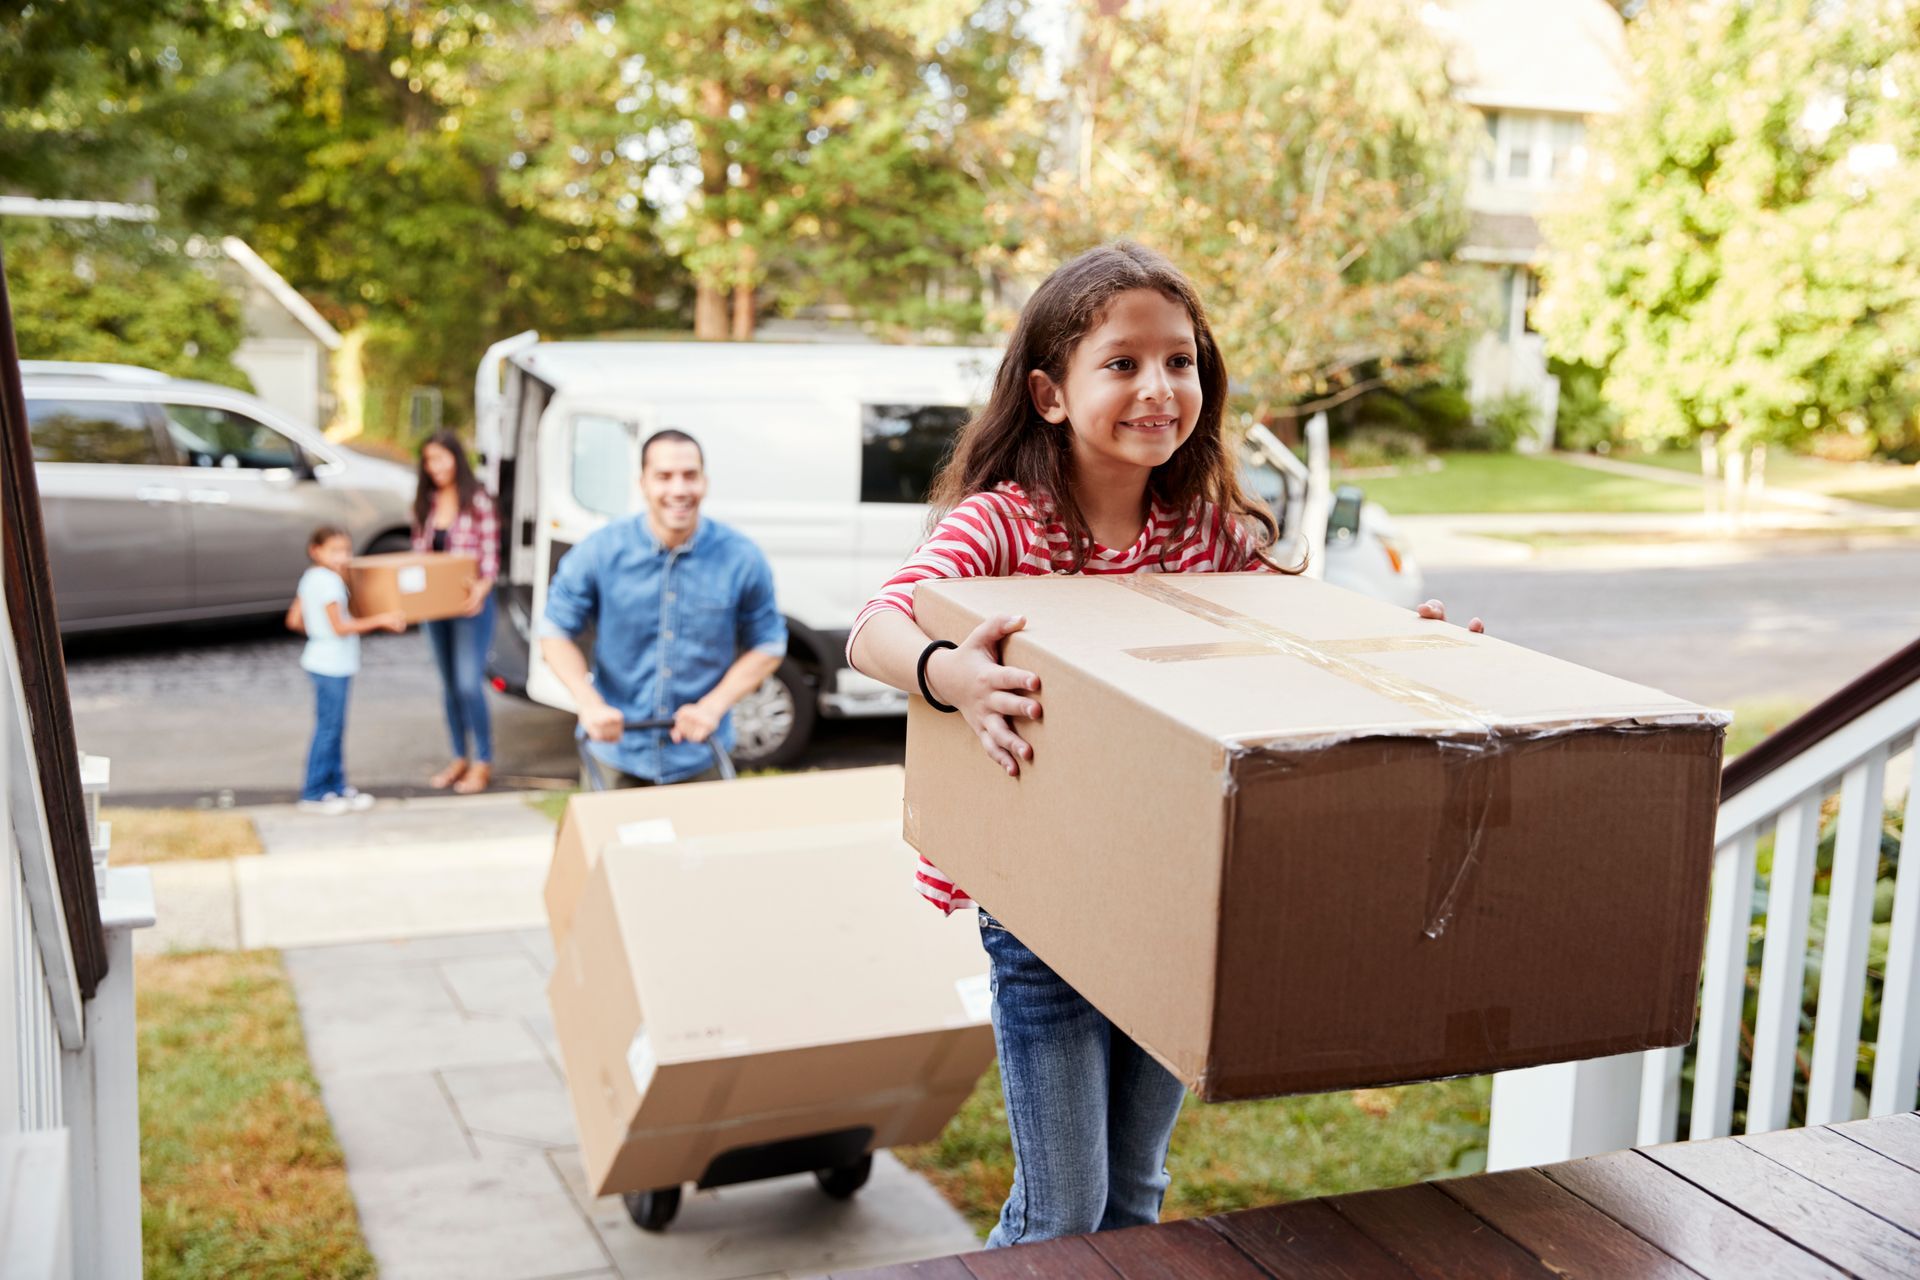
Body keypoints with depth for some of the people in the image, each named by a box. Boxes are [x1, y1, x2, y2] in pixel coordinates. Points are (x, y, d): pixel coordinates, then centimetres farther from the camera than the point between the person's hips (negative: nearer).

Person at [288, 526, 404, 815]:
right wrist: (380, 620, -19)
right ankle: (314, 794, 3)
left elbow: (294, 620, 13)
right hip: (331, 664, -10)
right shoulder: (329, 582, -18)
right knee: (328, 729, -3)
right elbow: (340, 627, -22)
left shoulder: (310, 578, 10)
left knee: (335, 729, 15)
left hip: (327, 661, 10)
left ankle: (337, 786, 23)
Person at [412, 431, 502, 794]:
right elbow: (419, 550, 12)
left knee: (469, 682, -8)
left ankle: (482, 762, 4)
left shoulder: (478, 501, -9)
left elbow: (490, 557, -10)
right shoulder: (426, 503, 9)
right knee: (449, 684, 12)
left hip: (469, 603, -6)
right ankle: (460, 759, 23)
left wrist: (481, 588, -25)